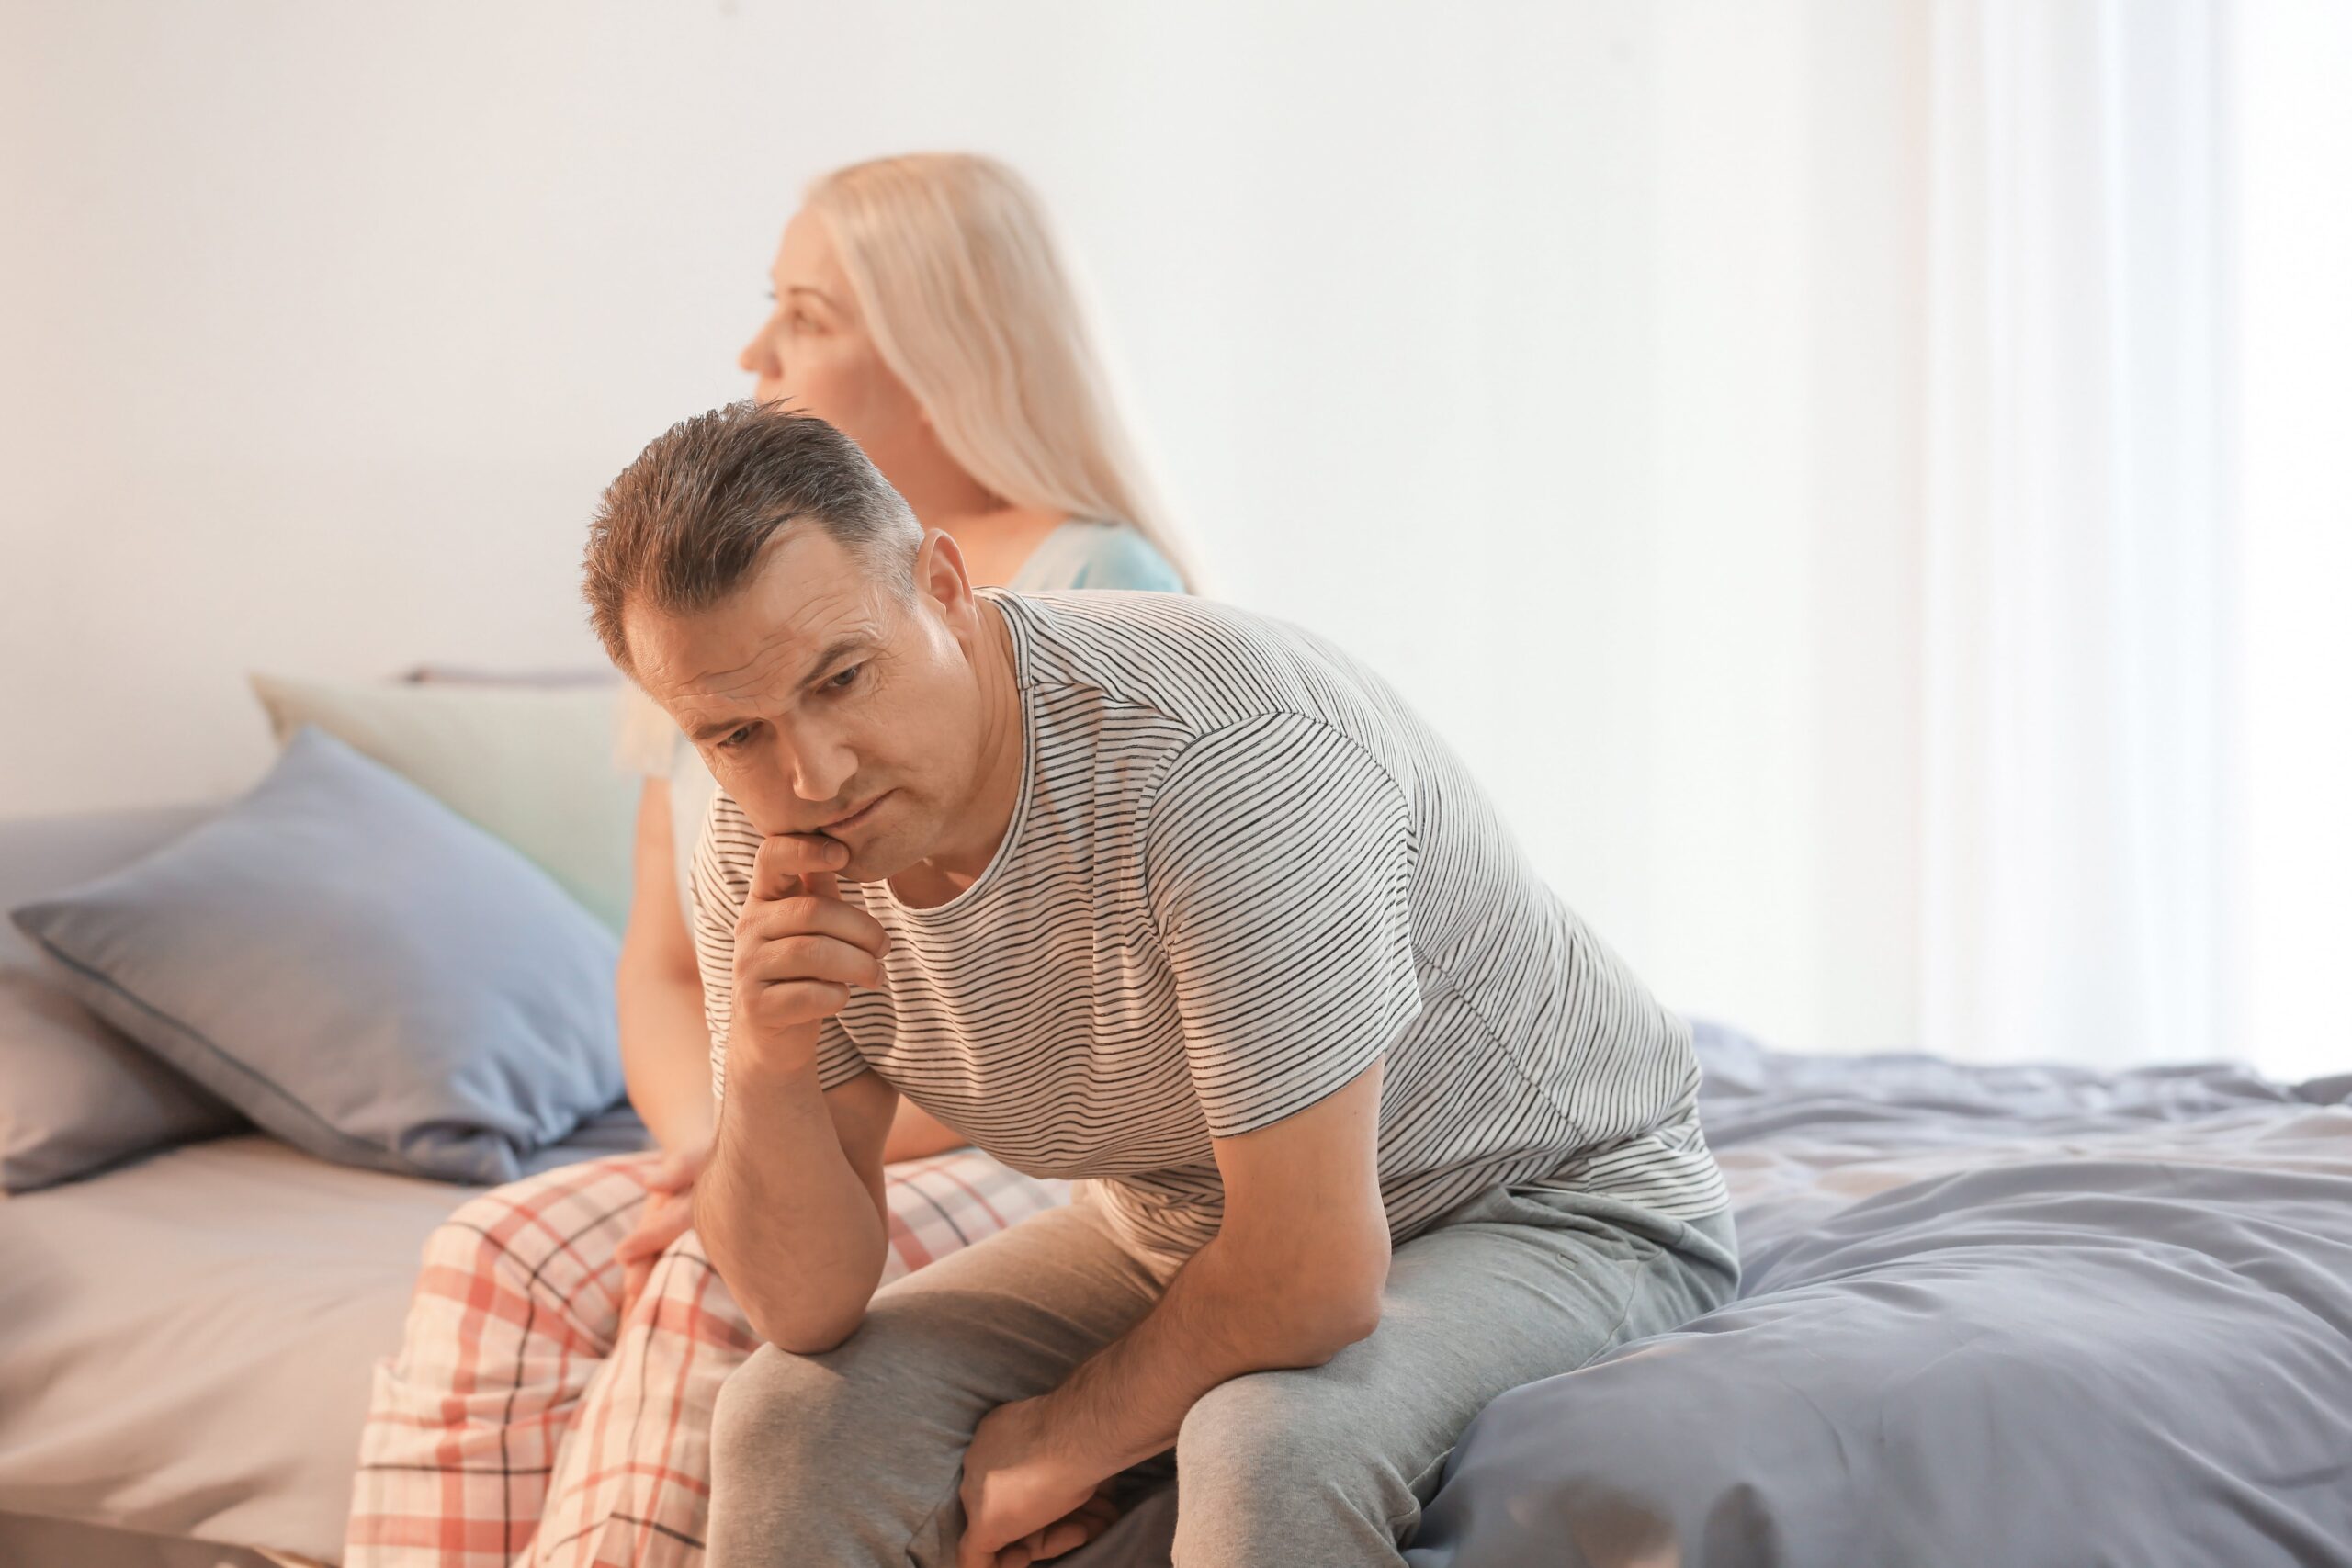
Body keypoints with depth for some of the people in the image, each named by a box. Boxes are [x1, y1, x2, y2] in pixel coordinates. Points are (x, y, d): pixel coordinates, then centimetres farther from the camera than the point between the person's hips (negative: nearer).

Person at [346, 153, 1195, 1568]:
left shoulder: (1094, 591, -7)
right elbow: (663, 972, 14)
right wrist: (709, 1140, -8)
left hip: (1052, 1174, -5)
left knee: (722, 1286, -33)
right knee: (499, 1258, -23)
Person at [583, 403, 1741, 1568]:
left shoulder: (1215, 748, -35)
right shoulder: (764, 852, -12)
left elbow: (1314, 1273, -33)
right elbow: (810, 1308, -9)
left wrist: (1063, 1446, -16)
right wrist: (765, 1075, -30)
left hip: (1551, 1204, -5)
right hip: (1185, 1242, 6)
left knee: (1267, 1450, -34)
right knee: (797, 1418, -11)